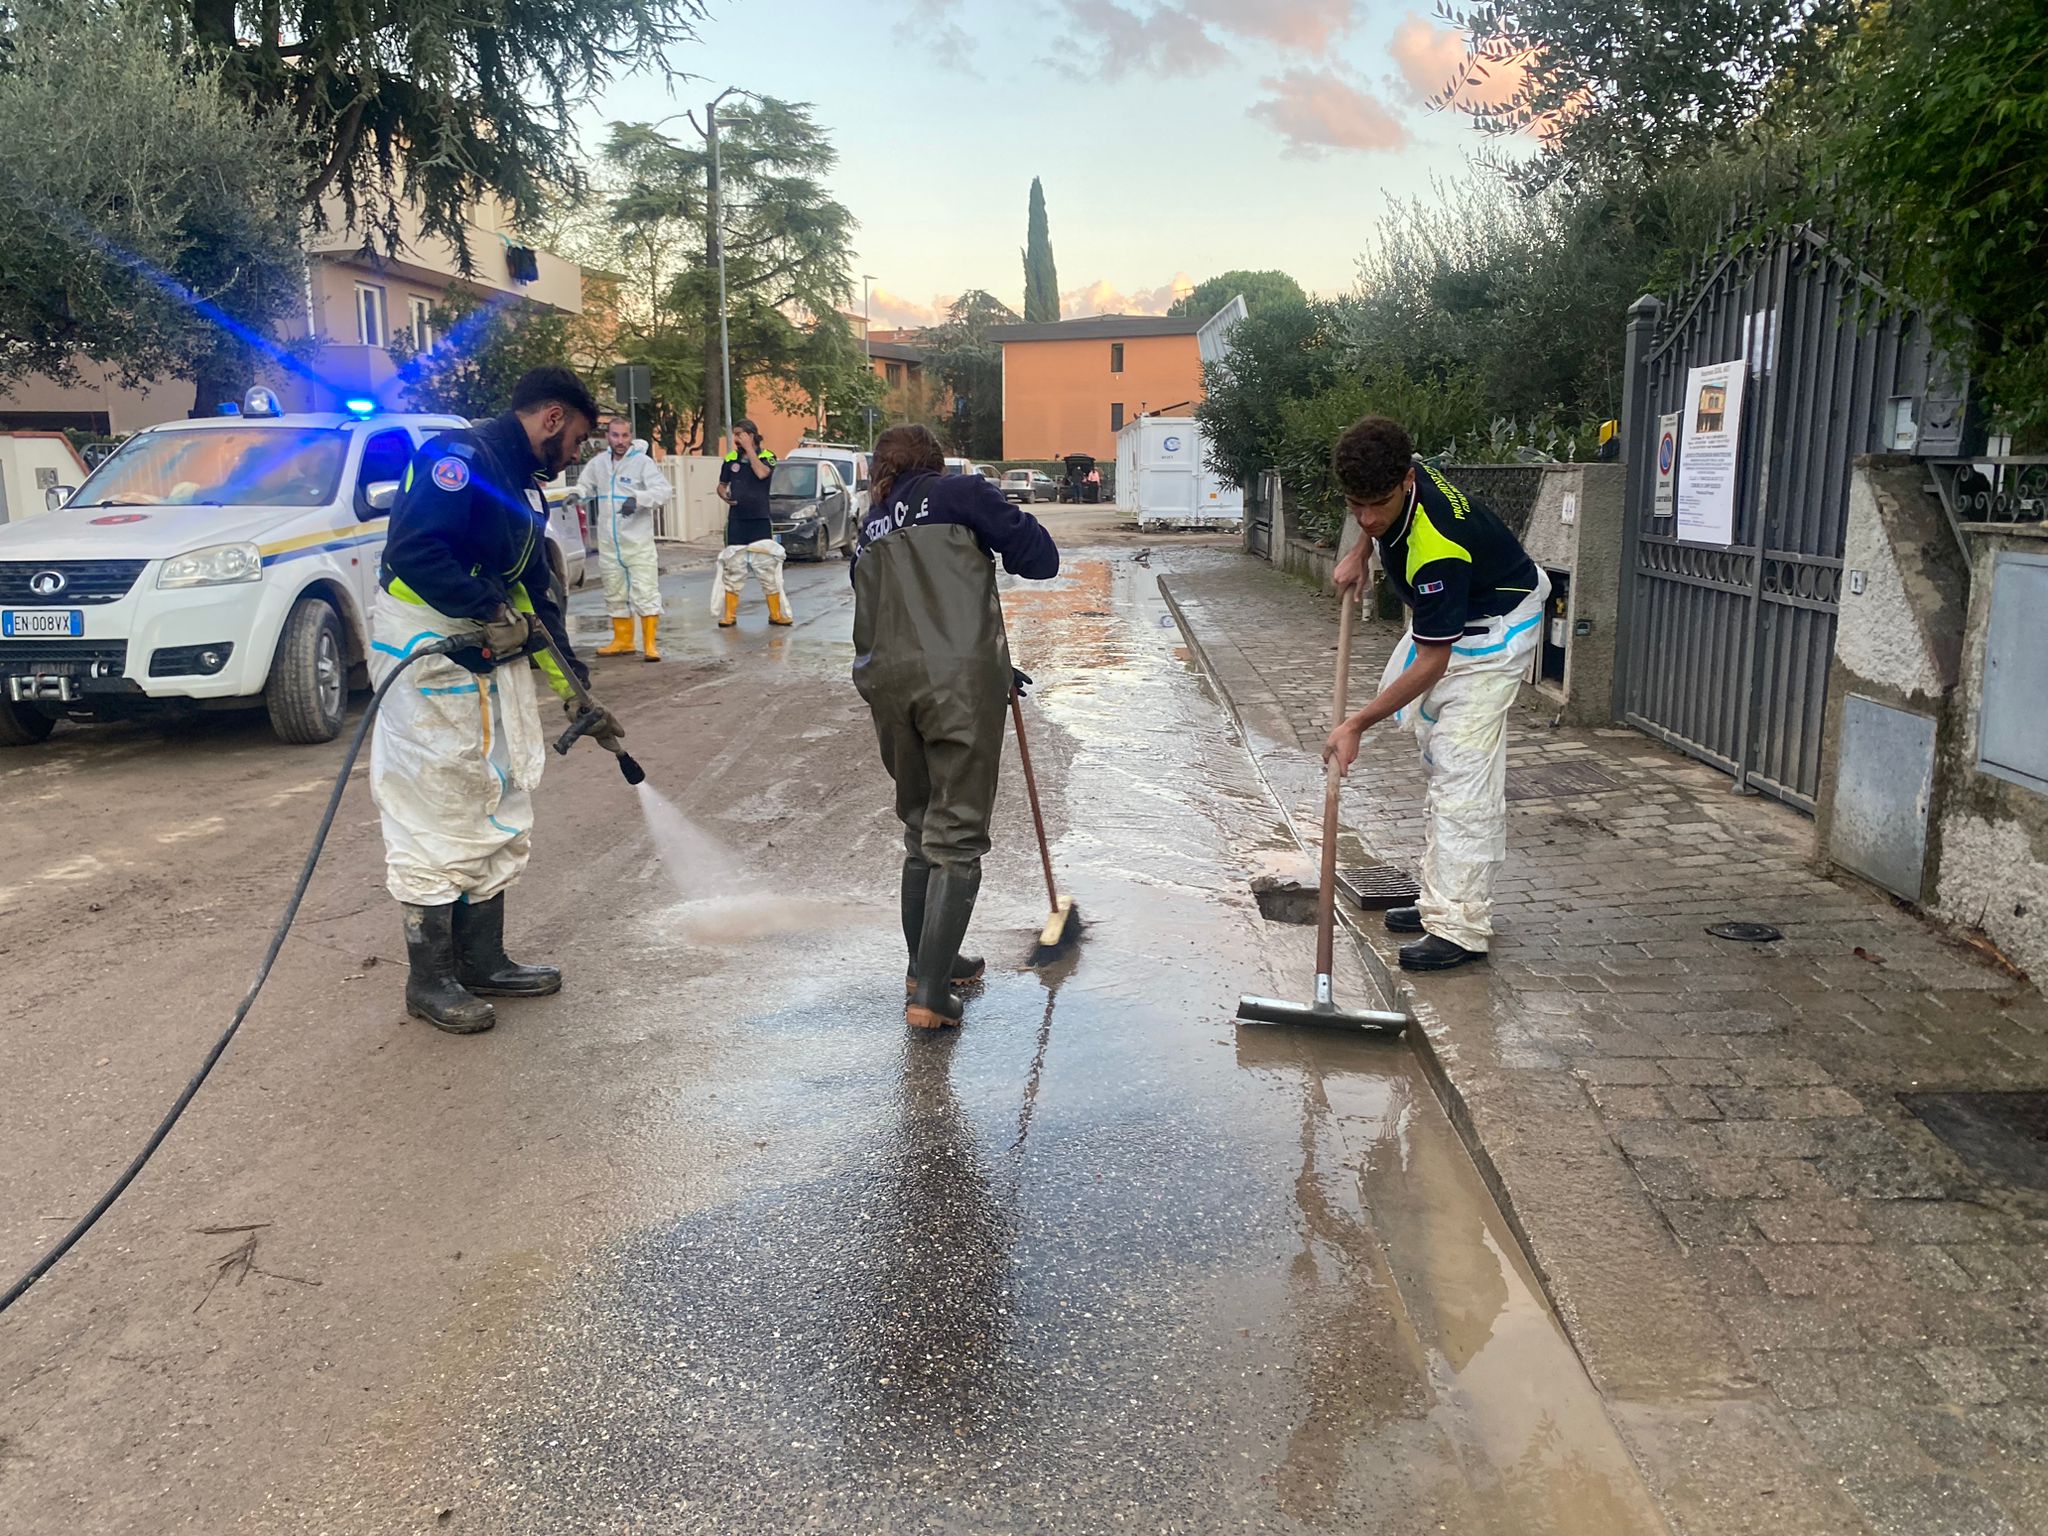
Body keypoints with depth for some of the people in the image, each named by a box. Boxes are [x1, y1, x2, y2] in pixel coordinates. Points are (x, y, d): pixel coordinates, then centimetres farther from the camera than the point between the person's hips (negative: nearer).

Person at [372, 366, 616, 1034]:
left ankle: (482, 961, 24)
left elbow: (538, 597, 19)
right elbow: (413, 548, -25)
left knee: (500, 818, 13)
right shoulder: (460, 455, -12)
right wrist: (493, 612, -21)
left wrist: (574, 690, 15)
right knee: (435, 820, -3)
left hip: (492, 660, 10)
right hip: (426, 654, -10)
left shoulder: (525, 489, 18)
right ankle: (431, 980, 9)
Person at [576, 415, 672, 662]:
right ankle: (622, 641, 26)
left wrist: (637, 499, -35)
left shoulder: (643, 462, -8)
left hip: (638, 542, -6)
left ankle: (649, 644, -1)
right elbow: (584, 486, 21)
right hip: (608, 543, 6)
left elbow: (662, 491, -19)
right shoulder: (598, 463, 9)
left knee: (645, 593, -7)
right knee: (615, 595, 14)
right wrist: (577, 494, -2)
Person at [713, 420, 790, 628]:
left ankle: (776, 614, 5)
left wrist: (749, 448, -15)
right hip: (736, 522, 3)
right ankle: (729, 615, 8)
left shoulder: (766, 456, 0)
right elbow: (721, 485, 16)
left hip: (760, 521, -2)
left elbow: (761, 473, -21)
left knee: (768, 568, -2)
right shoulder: (730, 459, 8)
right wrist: (724, 496, -5)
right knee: (733, 570, 3)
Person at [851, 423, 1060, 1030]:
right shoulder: (958, 493, 7)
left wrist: (995, 672, 31)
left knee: (919, 829, 21)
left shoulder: (869, 530, 25)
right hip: (959, 679, -6)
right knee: (957, 837, 0)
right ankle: (930, 994, -3)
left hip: (887, 685, 6)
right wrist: (991, 539, 21)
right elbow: (1040, 558, 1)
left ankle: (926, 963, 32)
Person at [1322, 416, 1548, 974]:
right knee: (1441, 765, 10)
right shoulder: (1396, 480, -14)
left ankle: (1460, 926, -14)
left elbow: (1433, 663, -31)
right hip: (1445, 614, 9)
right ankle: (1445, 900, 16)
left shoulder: (1436, 548, -38)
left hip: (1493, 626, -9)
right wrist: (1359, 553, 1)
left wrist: (1356, 725, -31)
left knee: (1463, 772, -15)